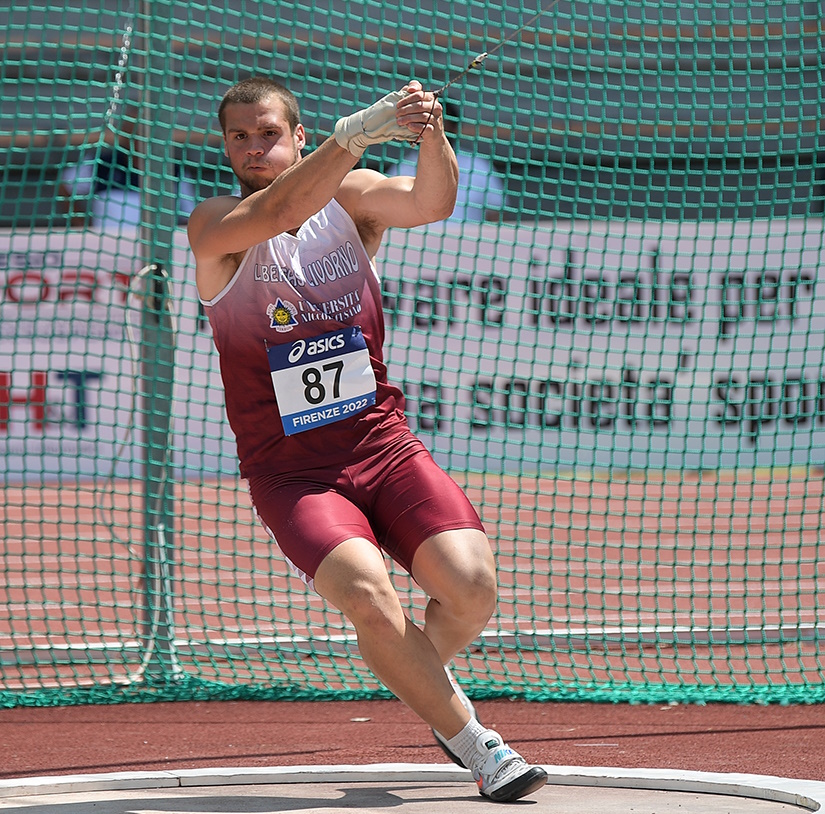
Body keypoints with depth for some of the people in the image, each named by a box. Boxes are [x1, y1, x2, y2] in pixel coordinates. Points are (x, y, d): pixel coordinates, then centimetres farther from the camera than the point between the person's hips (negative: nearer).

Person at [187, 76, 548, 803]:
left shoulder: (349, 198, 3)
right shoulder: (213, 228, -5)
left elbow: (430, 203, -17)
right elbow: (279, 211, -27)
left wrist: (432, 138, -39)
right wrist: (360, 131, -41)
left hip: (385, 449, 2)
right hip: (292, 474, -2)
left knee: (471, 585, -18)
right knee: (368, 595, -27)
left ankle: (425, 678, 19)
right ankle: (472, 741, -6)